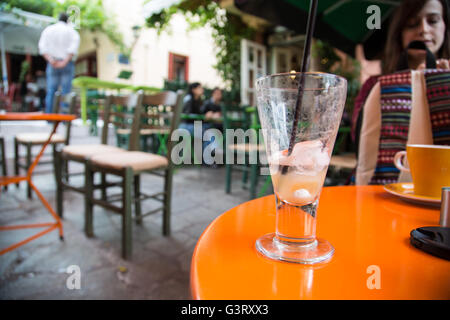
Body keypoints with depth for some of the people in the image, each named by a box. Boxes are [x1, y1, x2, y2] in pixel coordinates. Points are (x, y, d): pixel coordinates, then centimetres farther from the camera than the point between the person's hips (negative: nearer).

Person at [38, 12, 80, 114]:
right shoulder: (72, 31, 6)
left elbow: (42, 47, -3)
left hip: (52, 65, 2)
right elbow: (73, 48, -11)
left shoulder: (48, 29, 12)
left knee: (51, 91, 4)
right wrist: (65, 62, -15)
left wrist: (51, 60, -13)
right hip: (67, 64, -2)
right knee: (65, 92, -4)